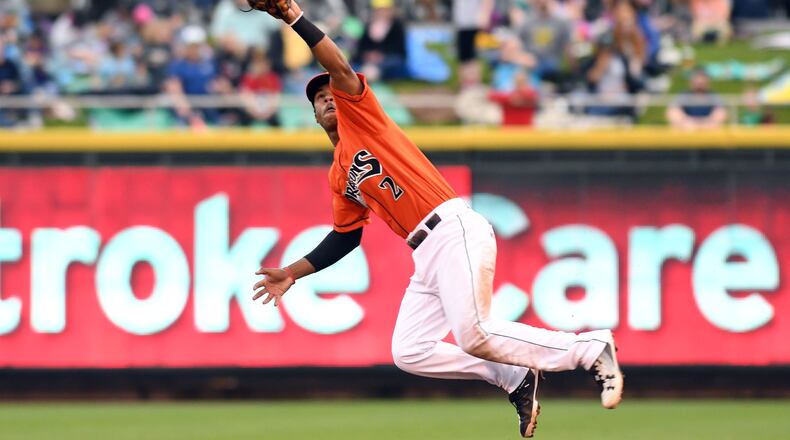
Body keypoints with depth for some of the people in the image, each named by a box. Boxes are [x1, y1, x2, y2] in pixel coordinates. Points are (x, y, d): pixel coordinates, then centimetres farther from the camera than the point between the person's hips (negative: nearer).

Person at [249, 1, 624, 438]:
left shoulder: (359, 114, 7)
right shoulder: (339, 177, 25)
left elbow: (341, 69, -9)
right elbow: (344, 237, 29)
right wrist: (292, 273, 26)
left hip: (455, 231, -9)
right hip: (427, 255, 9)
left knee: (474, 335, -22)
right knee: (408, 353, -1)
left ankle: (590, 349, -9)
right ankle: (516, 377, 6)